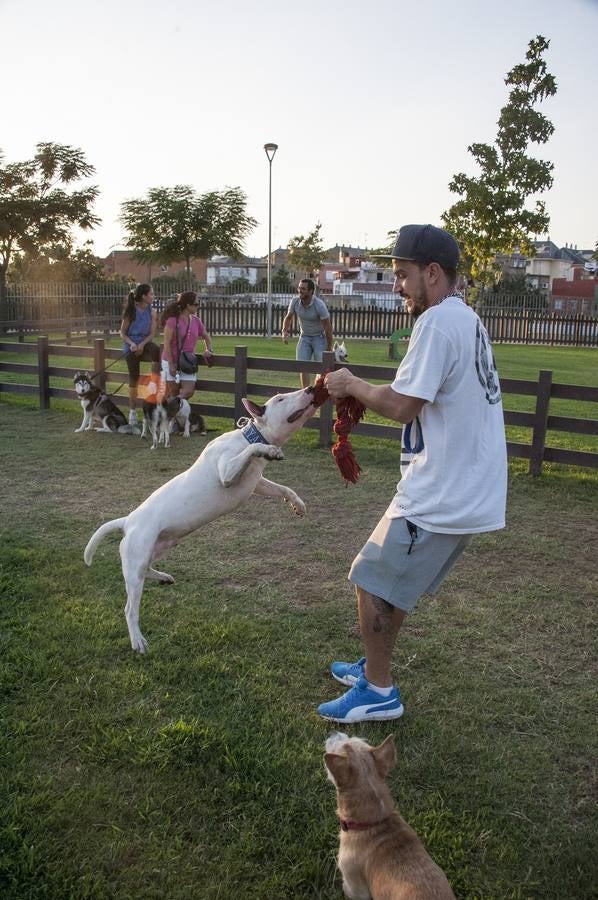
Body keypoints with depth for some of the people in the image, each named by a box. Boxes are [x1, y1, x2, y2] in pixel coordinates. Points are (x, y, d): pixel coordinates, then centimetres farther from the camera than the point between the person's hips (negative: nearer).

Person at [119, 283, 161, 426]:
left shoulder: (152, 312, -1)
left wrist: (142, 344, -18)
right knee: (134, 379, 1)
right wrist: (132, 344, -20)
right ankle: (133, 412, 14)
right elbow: (122, 333, -3)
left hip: (145, 343, 2)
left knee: (156, 349, -36)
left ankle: (154, 382, -27)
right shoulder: (131, 312, -7)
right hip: (131, 346, -1)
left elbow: (152, 334, -2)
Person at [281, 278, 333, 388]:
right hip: (304, 337, 4)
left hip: (319, 337, -4)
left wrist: (329, 346, -14)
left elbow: (327, 326, -18)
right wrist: (285, 331, -10)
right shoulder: (295, 301, -11)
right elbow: (288, 317, 8)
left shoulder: (319, 305, -25)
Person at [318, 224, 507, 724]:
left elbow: (401, 406, -22)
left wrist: (353, 386, -5)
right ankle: (375, 668, 37)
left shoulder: (438, 322, -18)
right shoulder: (467, 320, 14)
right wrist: (360, 393, 6)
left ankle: (378, 692, 17)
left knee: (373, 583, 4)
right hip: (466, 492, 10)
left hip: (440, 498, -10)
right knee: (393, 582, 22)